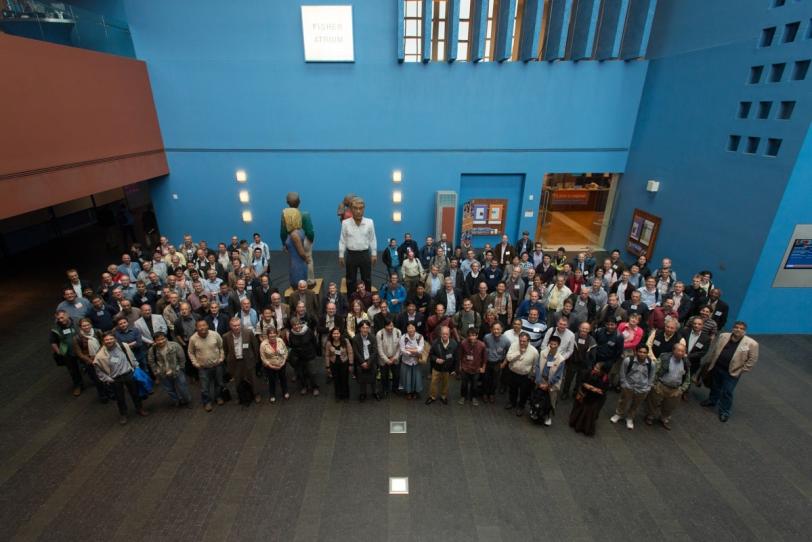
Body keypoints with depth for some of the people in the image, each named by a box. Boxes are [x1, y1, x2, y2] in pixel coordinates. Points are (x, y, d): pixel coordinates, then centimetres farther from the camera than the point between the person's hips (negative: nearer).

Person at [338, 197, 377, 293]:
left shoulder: (369, 222, -6)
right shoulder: (345, 223, -8)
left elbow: (372, 239, 3)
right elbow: (342, 241, 0)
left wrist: (374, 254, 4)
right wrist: (341, 256, 2)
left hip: (365, 254, 1)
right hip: (351, 255, 0)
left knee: (367, 280, 12)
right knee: (350, 281, 10)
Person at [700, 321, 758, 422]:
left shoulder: (751, 343, -13)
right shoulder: (723, 336, -1)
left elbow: (752, 360, -7)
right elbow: (714, 351, 7)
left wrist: (741, 371, -9)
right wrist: (709, 363, 10)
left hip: (732, 372, -4)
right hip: (716, 367, 4)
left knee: (727, 392, 3)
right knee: (715, 387, 21)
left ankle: (724, 412, 19)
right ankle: (712, 401, 42)